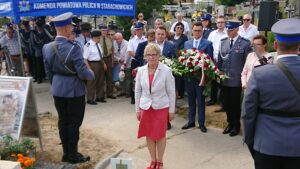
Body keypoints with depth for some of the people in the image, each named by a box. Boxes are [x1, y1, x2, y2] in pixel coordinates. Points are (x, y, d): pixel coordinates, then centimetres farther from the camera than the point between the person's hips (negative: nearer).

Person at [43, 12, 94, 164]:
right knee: (74, 122, 7)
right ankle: (73, 155, 19)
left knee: (62, 121, 16)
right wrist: (92, 74, 0)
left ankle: (66, 152, 28)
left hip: (57, 90, 6)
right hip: (74, 90, -6)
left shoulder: (47, 47, -2)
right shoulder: (73, 47, -22)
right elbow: (82, 72, -20)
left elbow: (48, 71, 6)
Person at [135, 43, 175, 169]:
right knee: (149, 135, 12)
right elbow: (138, 91, 5)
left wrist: (172, 110, -4)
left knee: (160, 136, 8)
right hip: (146, 107, 3)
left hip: (161, 107, -3)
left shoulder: (166, 71, -12)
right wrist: (137, 109, 6)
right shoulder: (141, 71, -2)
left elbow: (171, 92, -6)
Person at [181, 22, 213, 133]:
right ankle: (191, 121, 25)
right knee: (191, 100, 13)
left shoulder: (208, 44, -4)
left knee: (201, 101, 7)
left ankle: (201, 123, 17)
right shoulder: (187, 43, 9)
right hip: (189, 76, 4)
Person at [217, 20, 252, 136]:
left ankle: (236, 126, 27)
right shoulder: (223, 42, 6)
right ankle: (230, 123, 33)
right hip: (224, 79, 4)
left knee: (235, 104, 9)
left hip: (236, 79, -4)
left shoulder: (245, 43, -9)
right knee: (226, 103, 14)